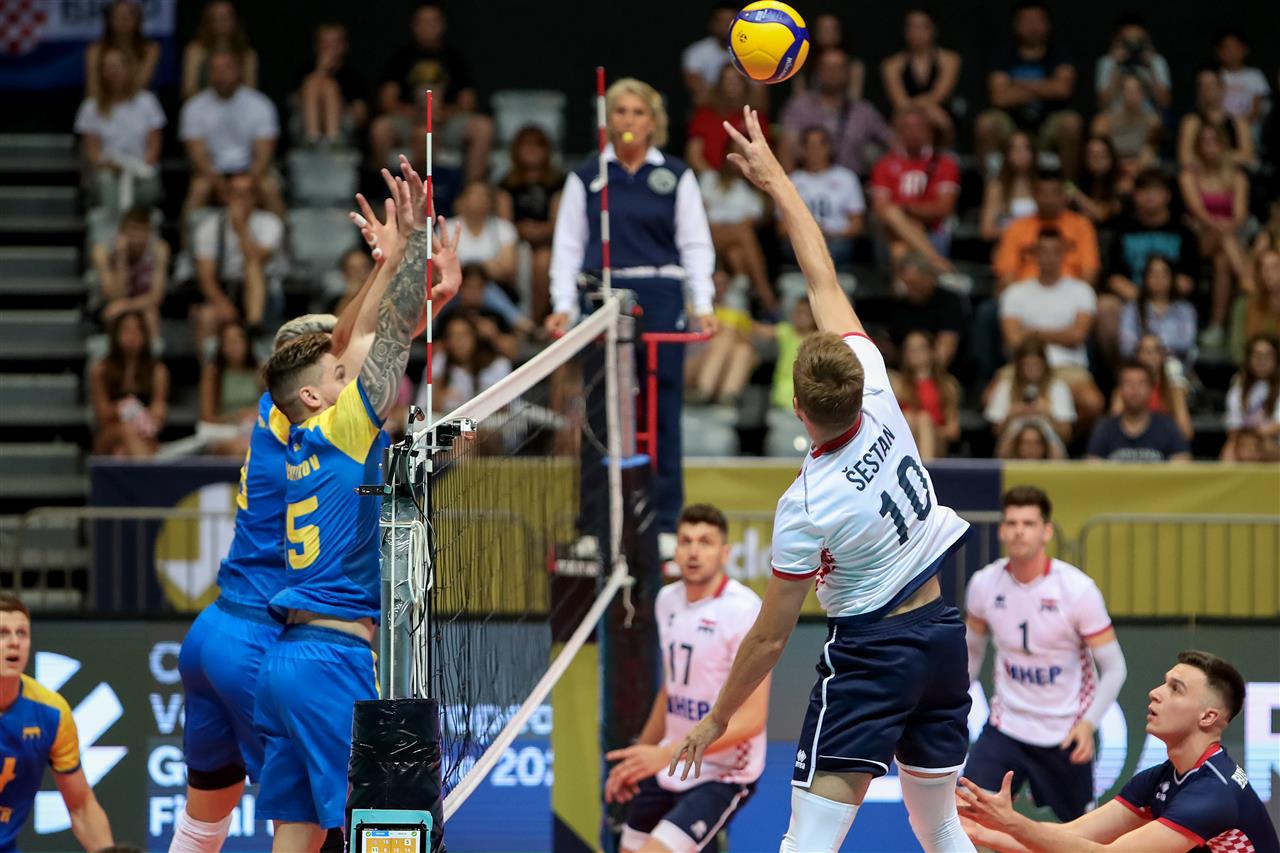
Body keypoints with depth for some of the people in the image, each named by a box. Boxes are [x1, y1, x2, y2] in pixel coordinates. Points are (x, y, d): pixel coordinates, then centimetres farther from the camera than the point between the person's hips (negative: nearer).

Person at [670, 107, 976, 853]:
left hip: (871, 650, -7)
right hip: (944, 630, 7)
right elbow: (824, 278, 1)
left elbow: (770, 636, -11)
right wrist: (777, 179, 8)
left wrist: (718, 717, 2)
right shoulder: (877, 390, -9)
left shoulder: (806, 510, -20)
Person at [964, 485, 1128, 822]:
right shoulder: (984, 584, -6)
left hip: (1066, 736, -2)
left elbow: (1114, 668, -12)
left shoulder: (1078, 589, -17)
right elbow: (971, 651, 13)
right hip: (1006, 727, 2)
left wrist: (1089, 723, -25)